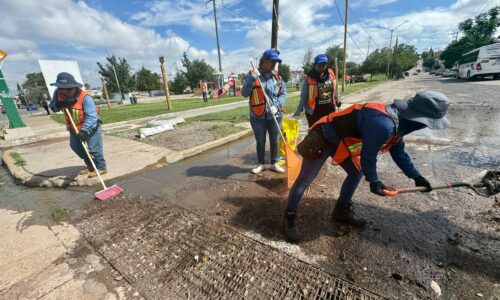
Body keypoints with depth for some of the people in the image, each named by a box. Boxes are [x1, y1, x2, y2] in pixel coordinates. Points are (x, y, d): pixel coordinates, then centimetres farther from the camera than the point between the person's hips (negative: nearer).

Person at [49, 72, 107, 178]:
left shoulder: (85, 97, -29)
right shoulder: (58, 93, -7)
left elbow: (91, 117, -34)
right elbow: (53, 107, 3)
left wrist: (84, 130, -41)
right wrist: (60, 104, -21)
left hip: (90, 126, -8)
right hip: (74, 127, 8)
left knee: (94, 148, -5)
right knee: (75, 146, 18)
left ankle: (101, 167, 11)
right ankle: (90, 165, 32)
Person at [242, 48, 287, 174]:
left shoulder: (277, 77, 4)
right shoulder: (251, 75, -2)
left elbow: (283, 93, 6)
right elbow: (244, 93, -6)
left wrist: (277, 106, -11)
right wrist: (252, 79, -20)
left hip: (275, 116, 2)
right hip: (258, 116, -2)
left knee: (274, 141, 12)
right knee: (260, 141, 10)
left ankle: (274, 163, 29)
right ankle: (260, 163, 28)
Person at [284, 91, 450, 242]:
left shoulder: (397, 120, 4)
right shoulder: (384, 124, -30)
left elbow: (399, 152, 18)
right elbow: (368, 155, -20)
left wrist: (416, 176, 21)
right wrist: (374, 182, -4)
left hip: (342, 140, 11)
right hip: (324, 138, -10)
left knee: (356, 173, 18)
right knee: (304, 180, -5)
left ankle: (342, 210, 34)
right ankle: (290, 218, 10)